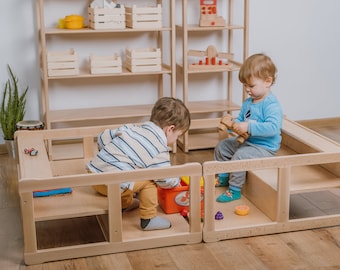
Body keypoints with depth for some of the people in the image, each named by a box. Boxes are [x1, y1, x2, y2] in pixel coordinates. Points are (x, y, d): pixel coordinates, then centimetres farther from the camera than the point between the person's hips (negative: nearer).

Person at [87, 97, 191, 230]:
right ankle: (148, 219, 9)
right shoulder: (159, 149, -8)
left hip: (93, 173, 9)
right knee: (149, 179, 1)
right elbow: (165, 179, -6)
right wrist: (176, 182, 17)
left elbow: (103, 137, 17)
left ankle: (126, 203, 50)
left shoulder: (132, 128, 12)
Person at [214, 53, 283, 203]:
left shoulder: (272, 105, -23)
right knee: (221, 146, 14)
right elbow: (240, 120, 17)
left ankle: (234, 190, -15)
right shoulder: (248, 102, 6)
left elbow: (273, 128, -36)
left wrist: (249, 127, -39)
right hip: (246, 141, 10)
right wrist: (231, 123, -7)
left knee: (240, 155, -30)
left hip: (264, 147, -10)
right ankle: (223, 177, 30)